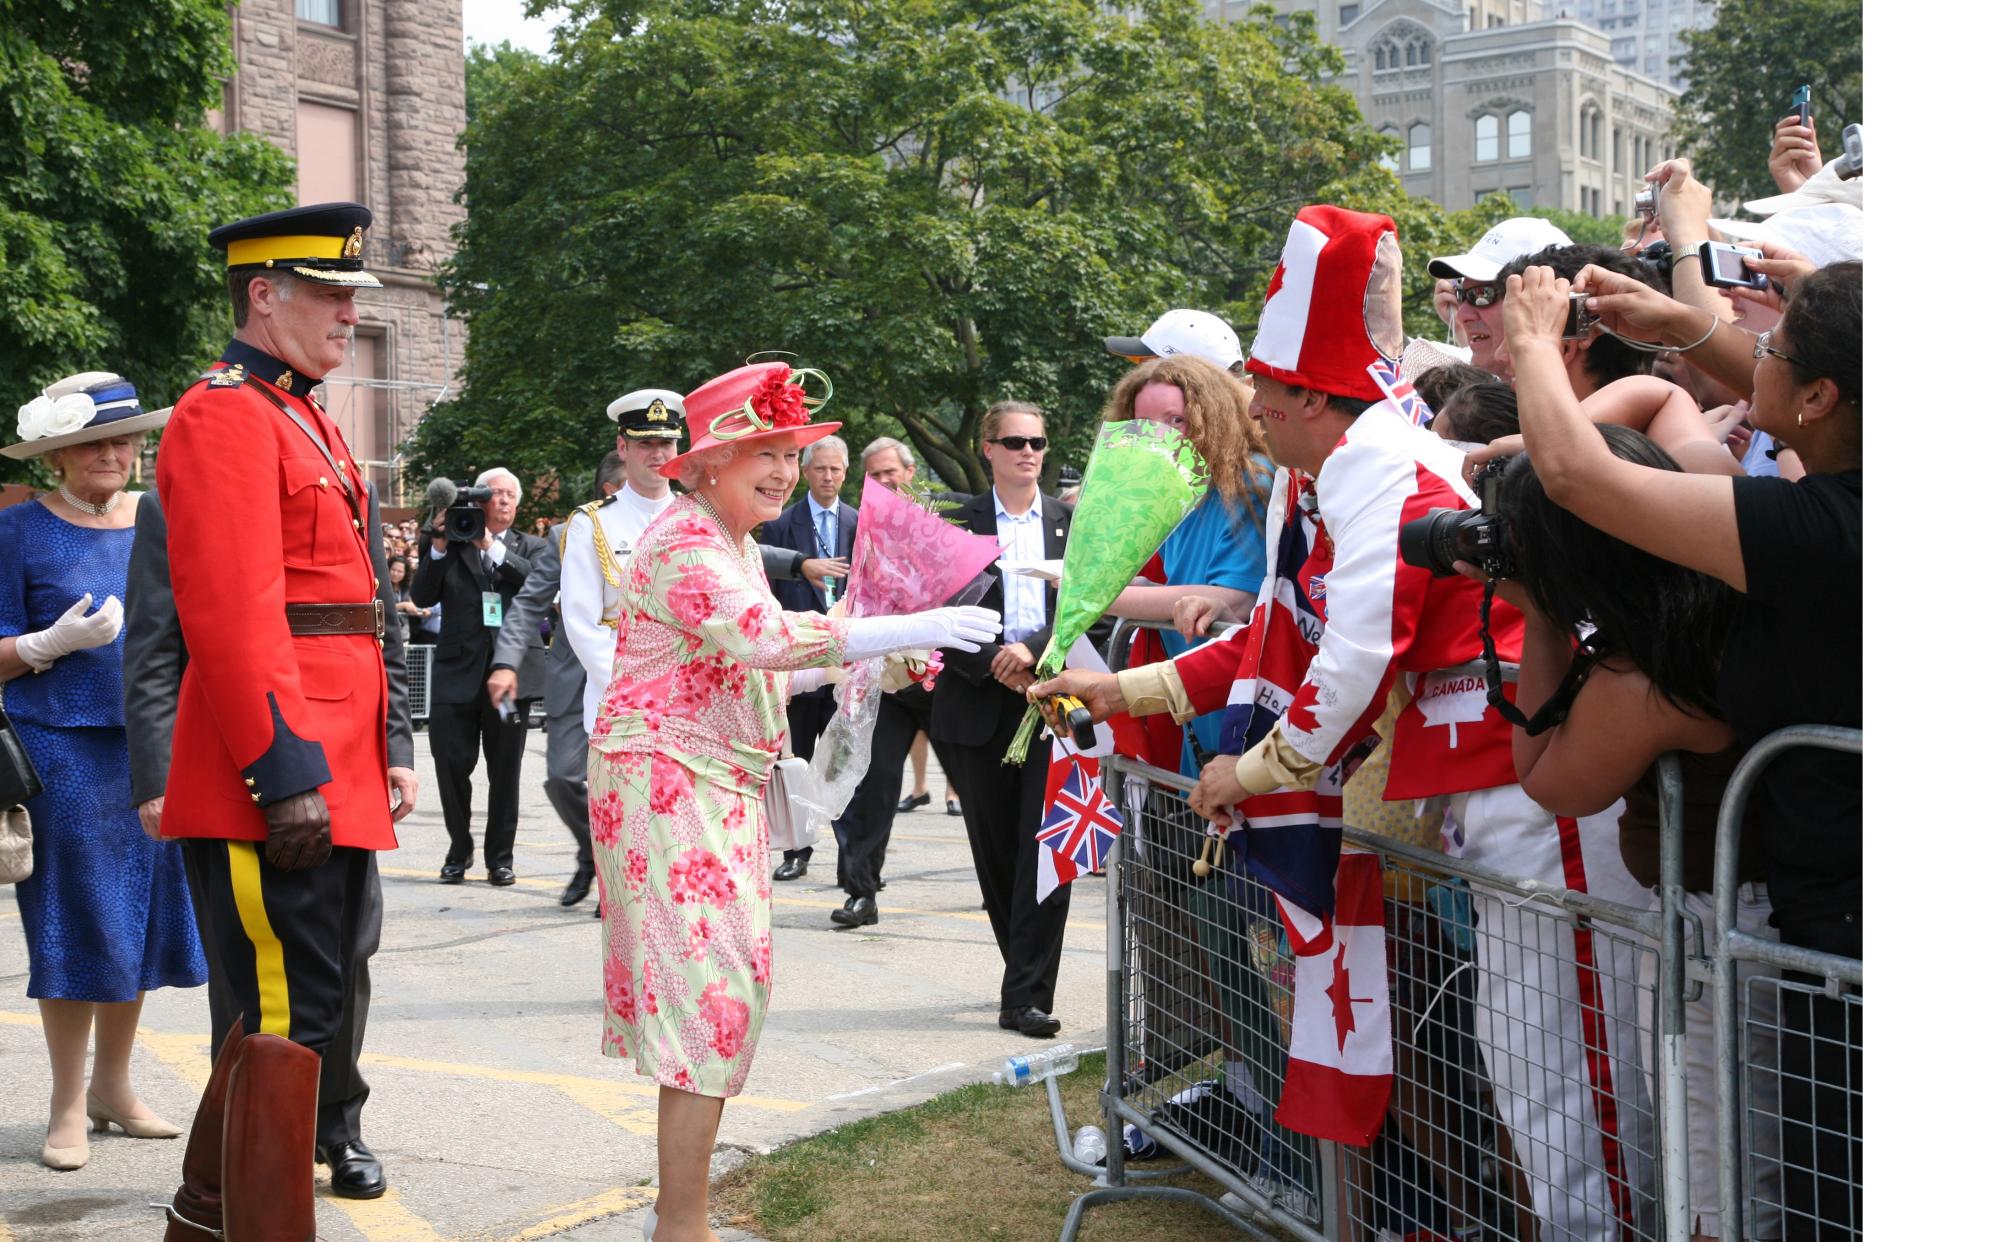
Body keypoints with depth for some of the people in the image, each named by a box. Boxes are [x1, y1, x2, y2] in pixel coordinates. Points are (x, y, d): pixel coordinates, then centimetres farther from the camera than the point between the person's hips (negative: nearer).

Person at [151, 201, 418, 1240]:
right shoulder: (226, 416, -11)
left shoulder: (308, 423, 19)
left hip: (333, 775, 10)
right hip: (280, 785, -10)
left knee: (283, 1006, 17)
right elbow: (230, 614, -20)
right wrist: (290, 772, -23)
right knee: (289, 1022, -5)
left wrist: (383, 754, 18)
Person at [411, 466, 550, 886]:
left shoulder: (530, 547, 10)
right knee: (451, 764, 0)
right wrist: (439, 547, -10)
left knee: (505, 771, 5)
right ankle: (459, 849, 19)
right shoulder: (453, 544, 8)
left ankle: (500, 856, 16)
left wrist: (492, 546, -13)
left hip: (511, 669, 0)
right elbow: (422, 597, 0)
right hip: (458, 670, 0)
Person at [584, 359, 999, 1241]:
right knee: (709, 980, -11)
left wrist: (861, 660, 7)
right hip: (665, 781, -10)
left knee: (730, 978, 11)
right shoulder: (686, 541, -16)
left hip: (718, 786, 10)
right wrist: (912, 629, -33)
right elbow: (767, 637, -31)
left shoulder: (736, 542, 17)